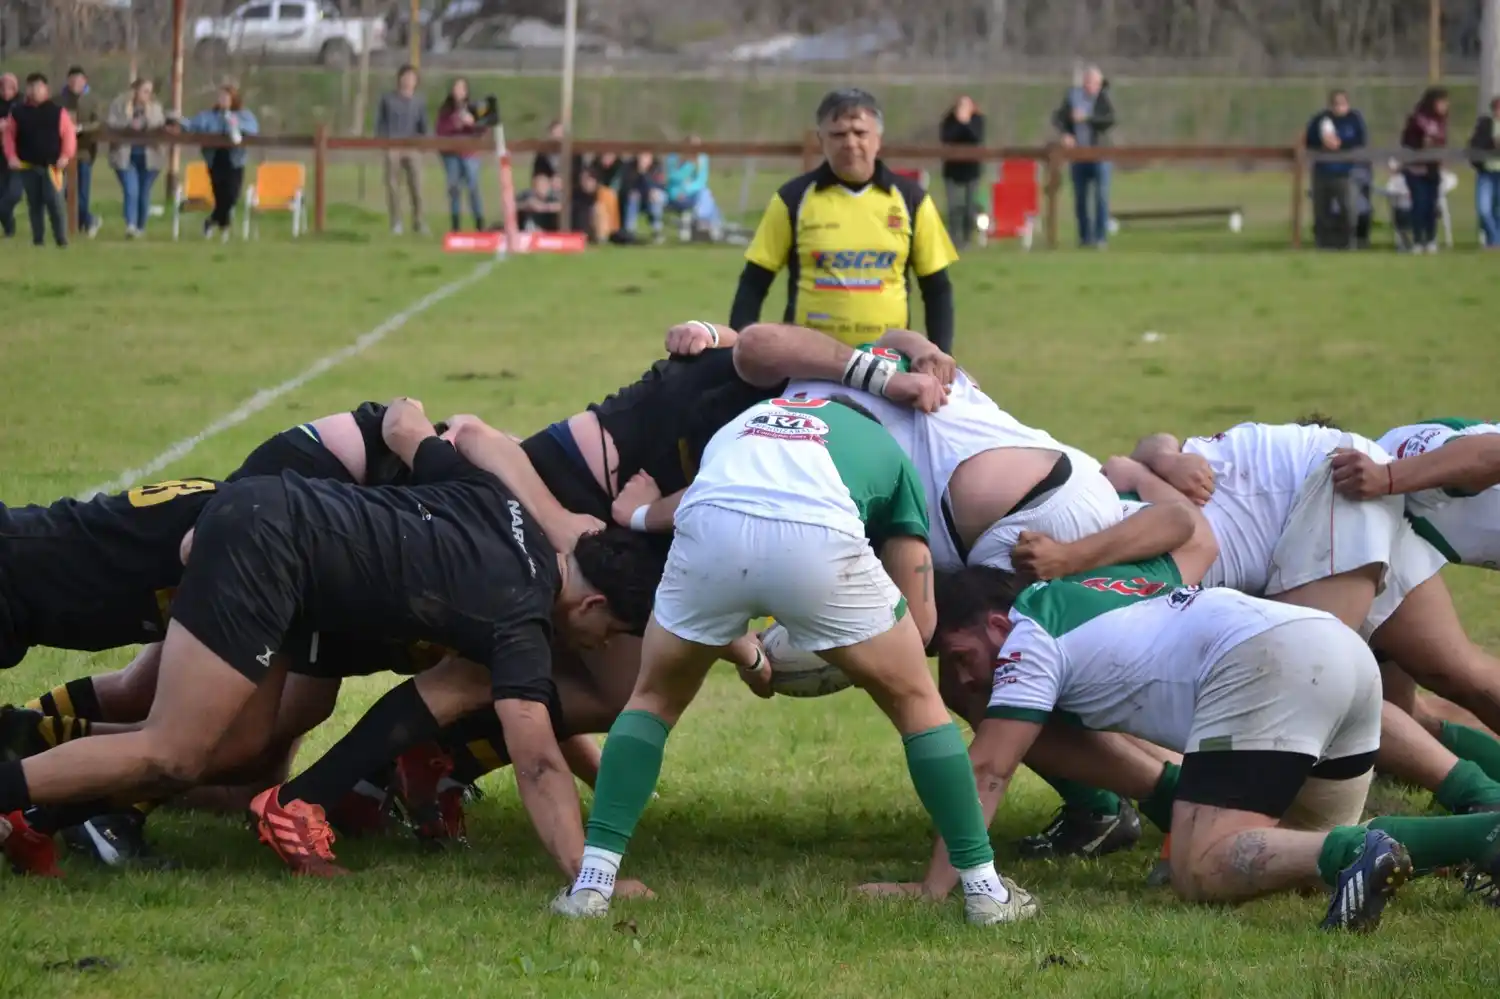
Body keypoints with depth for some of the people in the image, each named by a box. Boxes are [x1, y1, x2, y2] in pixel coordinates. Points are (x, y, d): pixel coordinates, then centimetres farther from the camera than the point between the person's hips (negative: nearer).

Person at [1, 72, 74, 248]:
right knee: (34, 204, 7)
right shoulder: (18, 111, 5)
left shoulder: (57, 111, 0)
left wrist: (66, 156, -12)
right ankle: (38, 239, 13)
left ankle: (61, 239, -6)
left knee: (54, 203, -10)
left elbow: (68, 134, 0)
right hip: (27, 166, 2)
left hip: (51, 166, -2)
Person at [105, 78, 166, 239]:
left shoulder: (155, 107, 7)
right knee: (131, 192, -16)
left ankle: (141, 227, 23)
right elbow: (110, 122, -10)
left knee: (144, 194, 10)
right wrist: (128, 125, -22)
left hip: (148, 157, 3)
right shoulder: (119, 104, -1)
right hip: (126, 156, -3)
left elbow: (162, 126, 4)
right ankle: (130, 226, -23)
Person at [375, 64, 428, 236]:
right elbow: (379, 122, 8)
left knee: (416, 187, -7)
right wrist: (384, 141, -4)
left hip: (413, 149, 1)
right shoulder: (388, 99, 6)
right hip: (392, 149, -1)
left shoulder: (419, 102, 12)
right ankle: (396, 224, 4)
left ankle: (419, 223, -3)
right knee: (393, 187, -2)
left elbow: (423, 126, 17)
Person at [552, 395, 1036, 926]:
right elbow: (920, 624, 27)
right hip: (819, 541, -2)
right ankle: (984, 887, 22)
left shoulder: (743, 425, 42)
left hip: (709, 525, 2)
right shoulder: (890, 454, 34)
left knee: (655, 698, 28)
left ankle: (592, 881, 16)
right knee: (916, 702, 23)